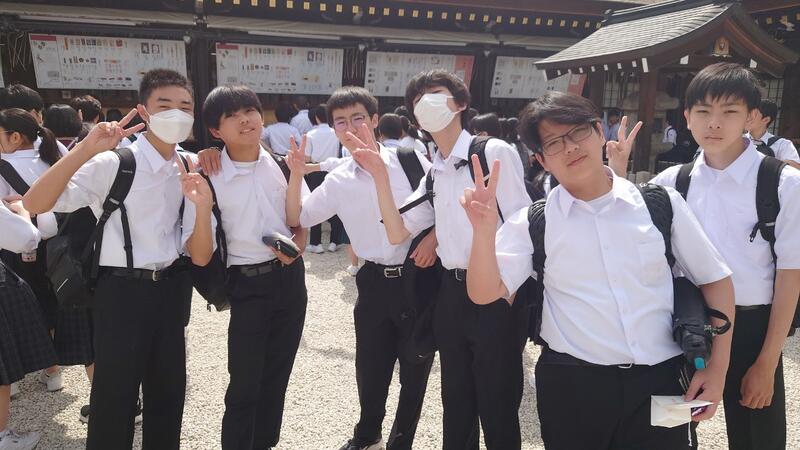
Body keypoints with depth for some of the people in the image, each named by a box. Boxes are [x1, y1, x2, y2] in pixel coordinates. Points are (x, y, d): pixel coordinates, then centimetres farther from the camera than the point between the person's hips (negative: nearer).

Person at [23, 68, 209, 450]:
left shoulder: (188, 168, 4)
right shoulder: (113, 163, -13)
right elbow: (34, 204, -24)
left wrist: (202, 207, -18)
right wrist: (86, 148, -32)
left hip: (171, 288, 5)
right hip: (123, 290, -5)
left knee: (168, 390, 17)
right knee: (114, 395, 5)